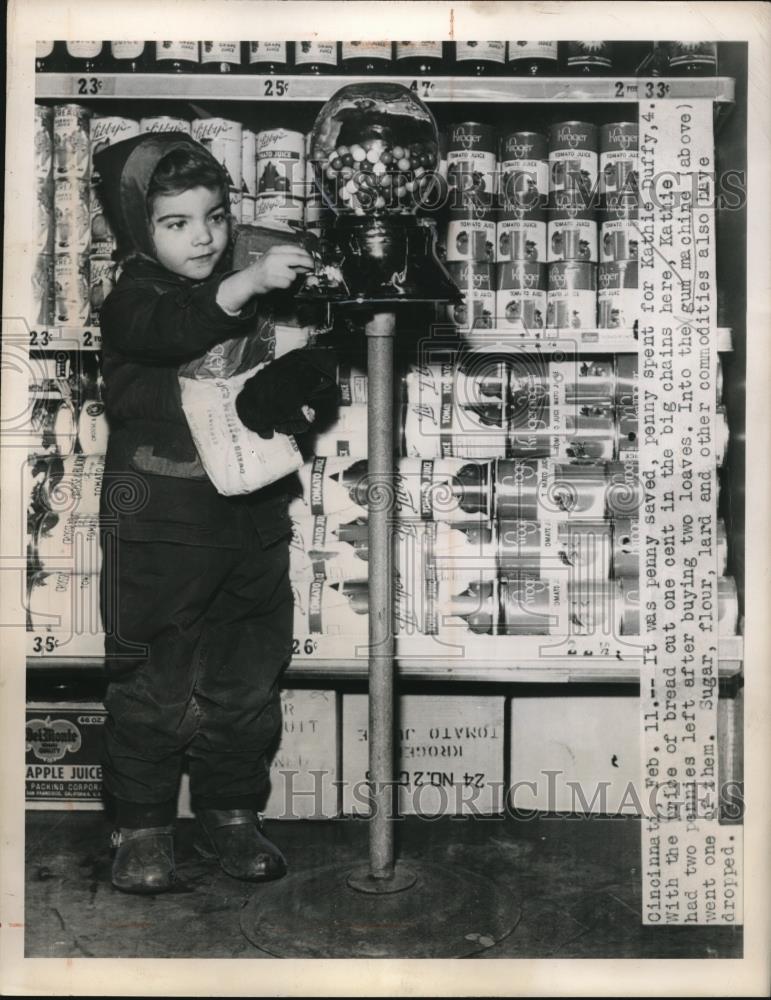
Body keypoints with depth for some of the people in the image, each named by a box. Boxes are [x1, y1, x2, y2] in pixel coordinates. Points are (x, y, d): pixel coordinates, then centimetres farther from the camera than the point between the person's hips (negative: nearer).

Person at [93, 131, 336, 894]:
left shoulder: (248, 298, 12)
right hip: (159, 528, -5)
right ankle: (141, 827, 18)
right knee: (151, 682, 3)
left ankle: (230, 816, 26)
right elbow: (170, 332, -30)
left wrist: (295, 395, -2)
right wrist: (248, 283, -43)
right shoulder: (131, 301, -6)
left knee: (247, 680, 11)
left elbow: (286, 374, 21)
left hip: (250, 522, 5)